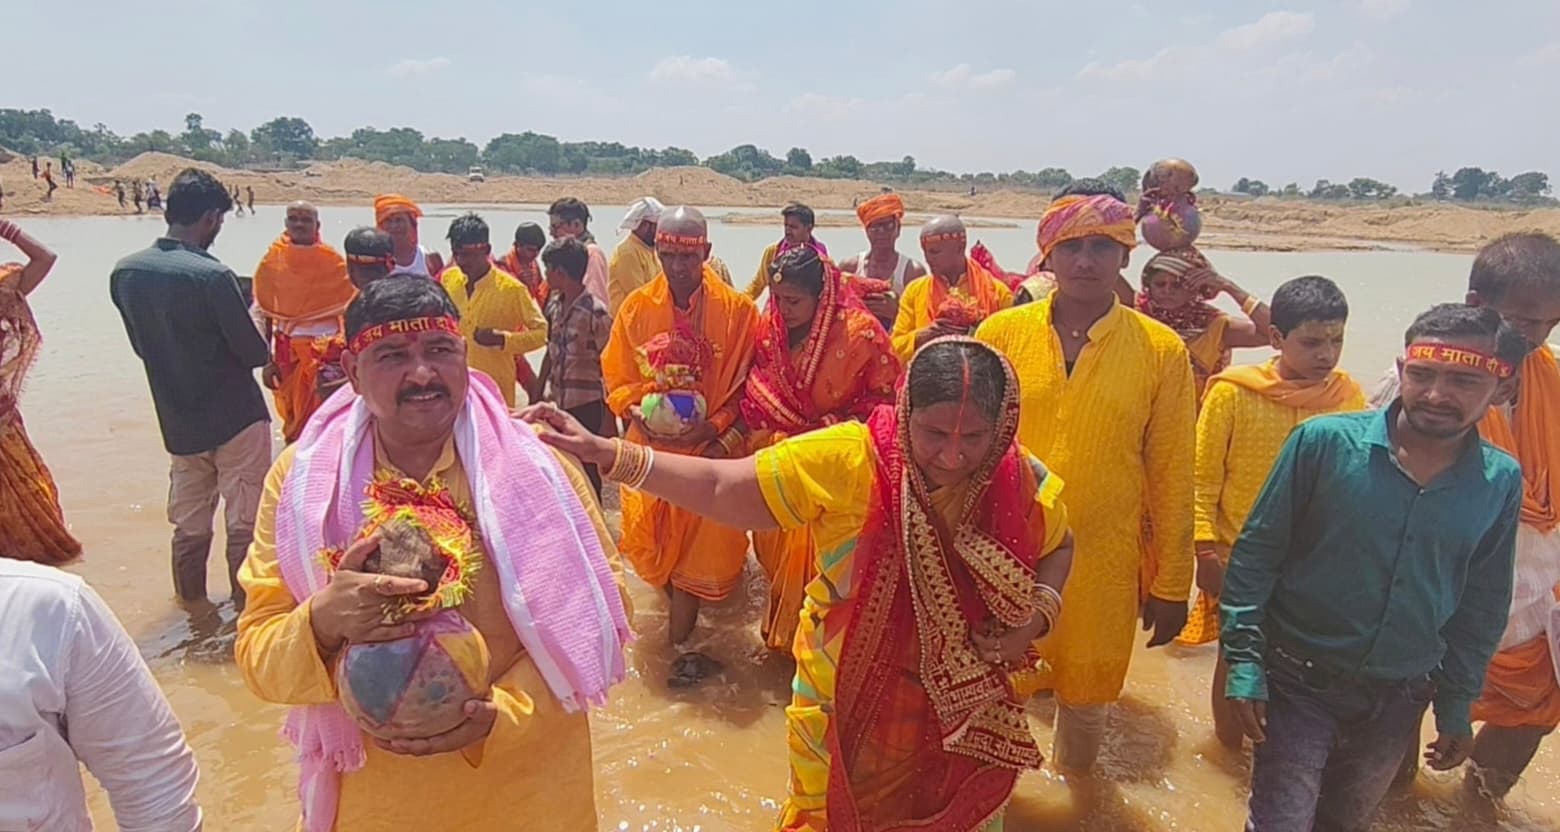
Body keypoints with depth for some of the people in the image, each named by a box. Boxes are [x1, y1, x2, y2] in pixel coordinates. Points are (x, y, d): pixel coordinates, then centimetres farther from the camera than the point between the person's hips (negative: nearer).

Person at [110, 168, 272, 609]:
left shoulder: (125, 272, 0)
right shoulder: (213, 275, -20)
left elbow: (140, 345, 11)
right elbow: (255, 353, -15)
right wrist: (258, 322, 5)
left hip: (178, 423, 6)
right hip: (236, 420, -6)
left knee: (189, 528, 16)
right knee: (244, 527, 4)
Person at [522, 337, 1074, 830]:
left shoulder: (1020, 481, -15)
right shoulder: (846, 461, -25)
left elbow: (1058, 546, 6)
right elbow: (720, 487, -23)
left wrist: (1036, 616, -14)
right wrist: (604, 453, -32)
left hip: (964, 709, 3)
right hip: (846, 700, -2)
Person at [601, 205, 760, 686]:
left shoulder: (737, 310, -7)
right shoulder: (635, 308, 0)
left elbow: (747, 384, -5)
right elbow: (616, 376, 5)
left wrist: (714, 426, -17)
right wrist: (635, 412, -13)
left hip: (710, 448, -2)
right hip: (650, 447, 3)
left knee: (701, 543, 2)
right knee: (649, 541, 11)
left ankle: (678, 642, 18)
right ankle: (684, 622, 37)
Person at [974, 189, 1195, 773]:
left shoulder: (1162, 351, -4)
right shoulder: (1002, 332, -3)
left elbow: (1171, 475, 0)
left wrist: (1171, 583, 3)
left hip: (1103, 566, 0)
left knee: (1086, 702, 18)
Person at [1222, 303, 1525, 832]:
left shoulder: (1501, 482, -5)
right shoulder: (1325, 442, -16)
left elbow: (1482, 604, 7)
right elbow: (1256, 554, -11)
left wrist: (1457, 703, 11)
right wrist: (1244, 662, -14)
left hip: (1398, 699, 4)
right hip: (1299, 683, -3)